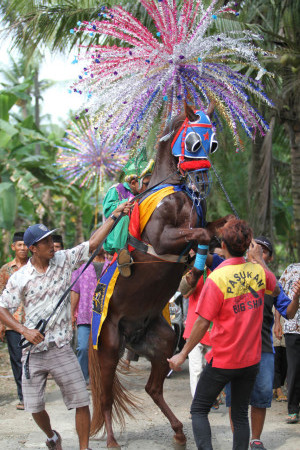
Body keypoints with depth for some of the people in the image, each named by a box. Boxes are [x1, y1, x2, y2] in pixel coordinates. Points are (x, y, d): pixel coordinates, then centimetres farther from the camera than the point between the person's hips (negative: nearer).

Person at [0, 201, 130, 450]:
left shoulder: (63, 260, 1)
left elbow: (93, 243, 0)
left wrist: (115, 215, -5)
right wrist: (24, 330, -12)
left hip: (62, 349, 1)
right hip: (34, 351, -1)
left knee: (82, 402, -4)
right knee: (35, 407, 5)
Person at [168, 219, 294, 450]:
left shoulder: (217, 278, -18)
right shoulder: (258, 271, -3)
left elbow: (203, 323, -18)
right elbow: (275, 290, 21)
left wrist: (182, 355, -9)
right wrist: (259, 258, 26)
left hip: (222, 360, -5)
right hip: (251, 359, 5)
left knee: (199, 411, 7)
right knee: (240, 414, 14)